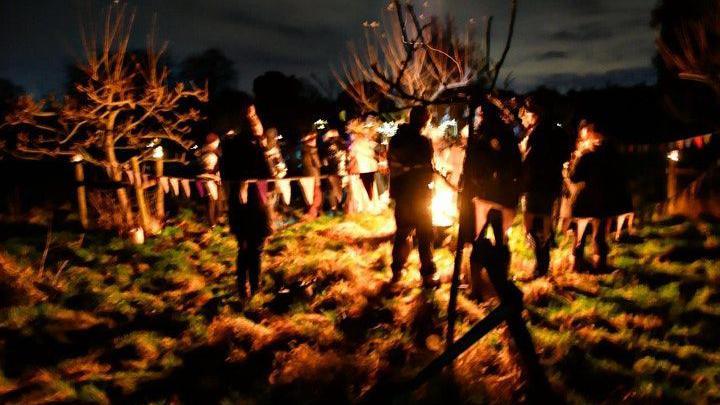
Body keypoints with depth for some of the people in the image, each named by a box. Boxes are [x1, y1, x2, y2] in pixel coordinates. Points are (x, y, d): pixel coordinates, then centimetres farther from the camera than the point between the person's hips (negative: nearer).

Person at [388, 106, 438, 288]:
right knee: (424, 235, 3)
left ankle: (396, 271, 26)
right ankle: (427, 275, 5)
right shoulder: (422, 142, -17)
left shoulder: (396, 140, 3)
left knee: (402, 232, 19)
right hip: (419, 194, -6)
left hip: (401, 195, 6)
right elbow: (427, 171, -11)